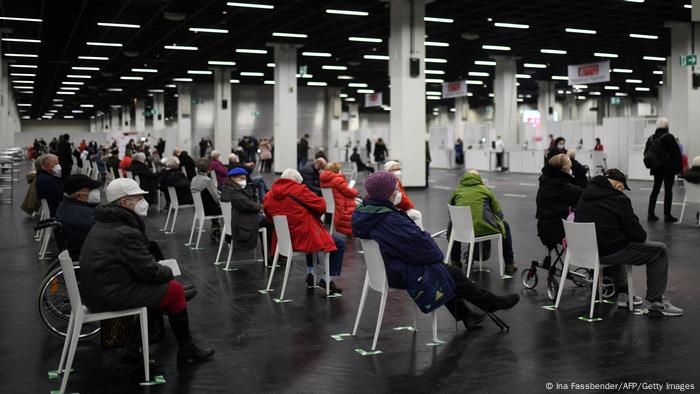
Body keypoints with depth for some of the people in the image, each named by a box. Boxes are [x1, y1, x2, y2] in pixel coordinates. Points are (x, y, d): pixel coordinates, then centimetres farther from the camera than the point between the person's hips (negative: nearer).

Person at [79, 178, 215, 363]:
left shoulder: (101, 225, 14)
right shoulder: (126, 233, -19)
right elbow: (149, 271, -17)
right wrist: (168, 272, 3)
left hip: (93, 292, 10)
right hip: (112, 296, -10)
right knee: (175, 290, -3)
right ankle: (186, 351, 10)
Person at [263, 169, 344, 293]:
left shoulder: (269, 196, 4)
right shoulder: (299, 190, -12)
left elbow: (269, 216, 16)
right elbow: (321, 206, -11)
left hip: (283, 239, 7)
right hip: (304, 237, -7)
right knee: (339, 245, 8)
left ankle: (310, 274, 34)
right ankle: (326, 280, 4)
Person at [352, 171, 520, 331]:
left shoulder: (362, 213, -2)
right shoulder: (391, 220, -32)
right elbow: (421, 243, -25)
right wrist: (437, 253, -4)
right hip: (401, 275, -9)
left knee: (448, 273, 21)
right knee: (453, 274, 5)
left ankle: (465, 315, 32)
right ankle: (492, 303, 24)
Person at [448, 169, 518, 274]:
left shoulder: (457, 191, 18)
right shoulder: (485, 189, 14)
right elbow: (499, 213, 13)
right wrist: (491, 223, 33)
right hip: (483, 228, -2)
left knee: (452, 224, 37)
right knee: (504, 225, 27)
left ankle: (455, 262, 36)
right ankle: (509, 265, 26)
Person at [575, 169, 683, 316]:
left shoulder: (585, 195, 10)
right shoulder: (618, 199, -12)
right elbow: (635, 231, -10)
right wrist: (642, 236, 14)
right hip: (608, 253, -8)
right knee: (660, 251, 6)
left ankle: (622, 292, 36)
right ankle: (654, 303, 7)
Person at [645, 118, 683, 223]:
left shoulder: (651, 138, 3)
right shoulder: (669, 137, -13)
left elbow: (646, 153, 9)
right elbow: (676, 153, -14)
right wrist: (680, 167, -6)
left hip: (656, 169, 5)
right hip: (669, 169, -5)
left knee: (655, 190, 12)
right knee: (668, 191, 1)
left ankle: (650, 214, 12)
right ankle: (667, 215, 3)